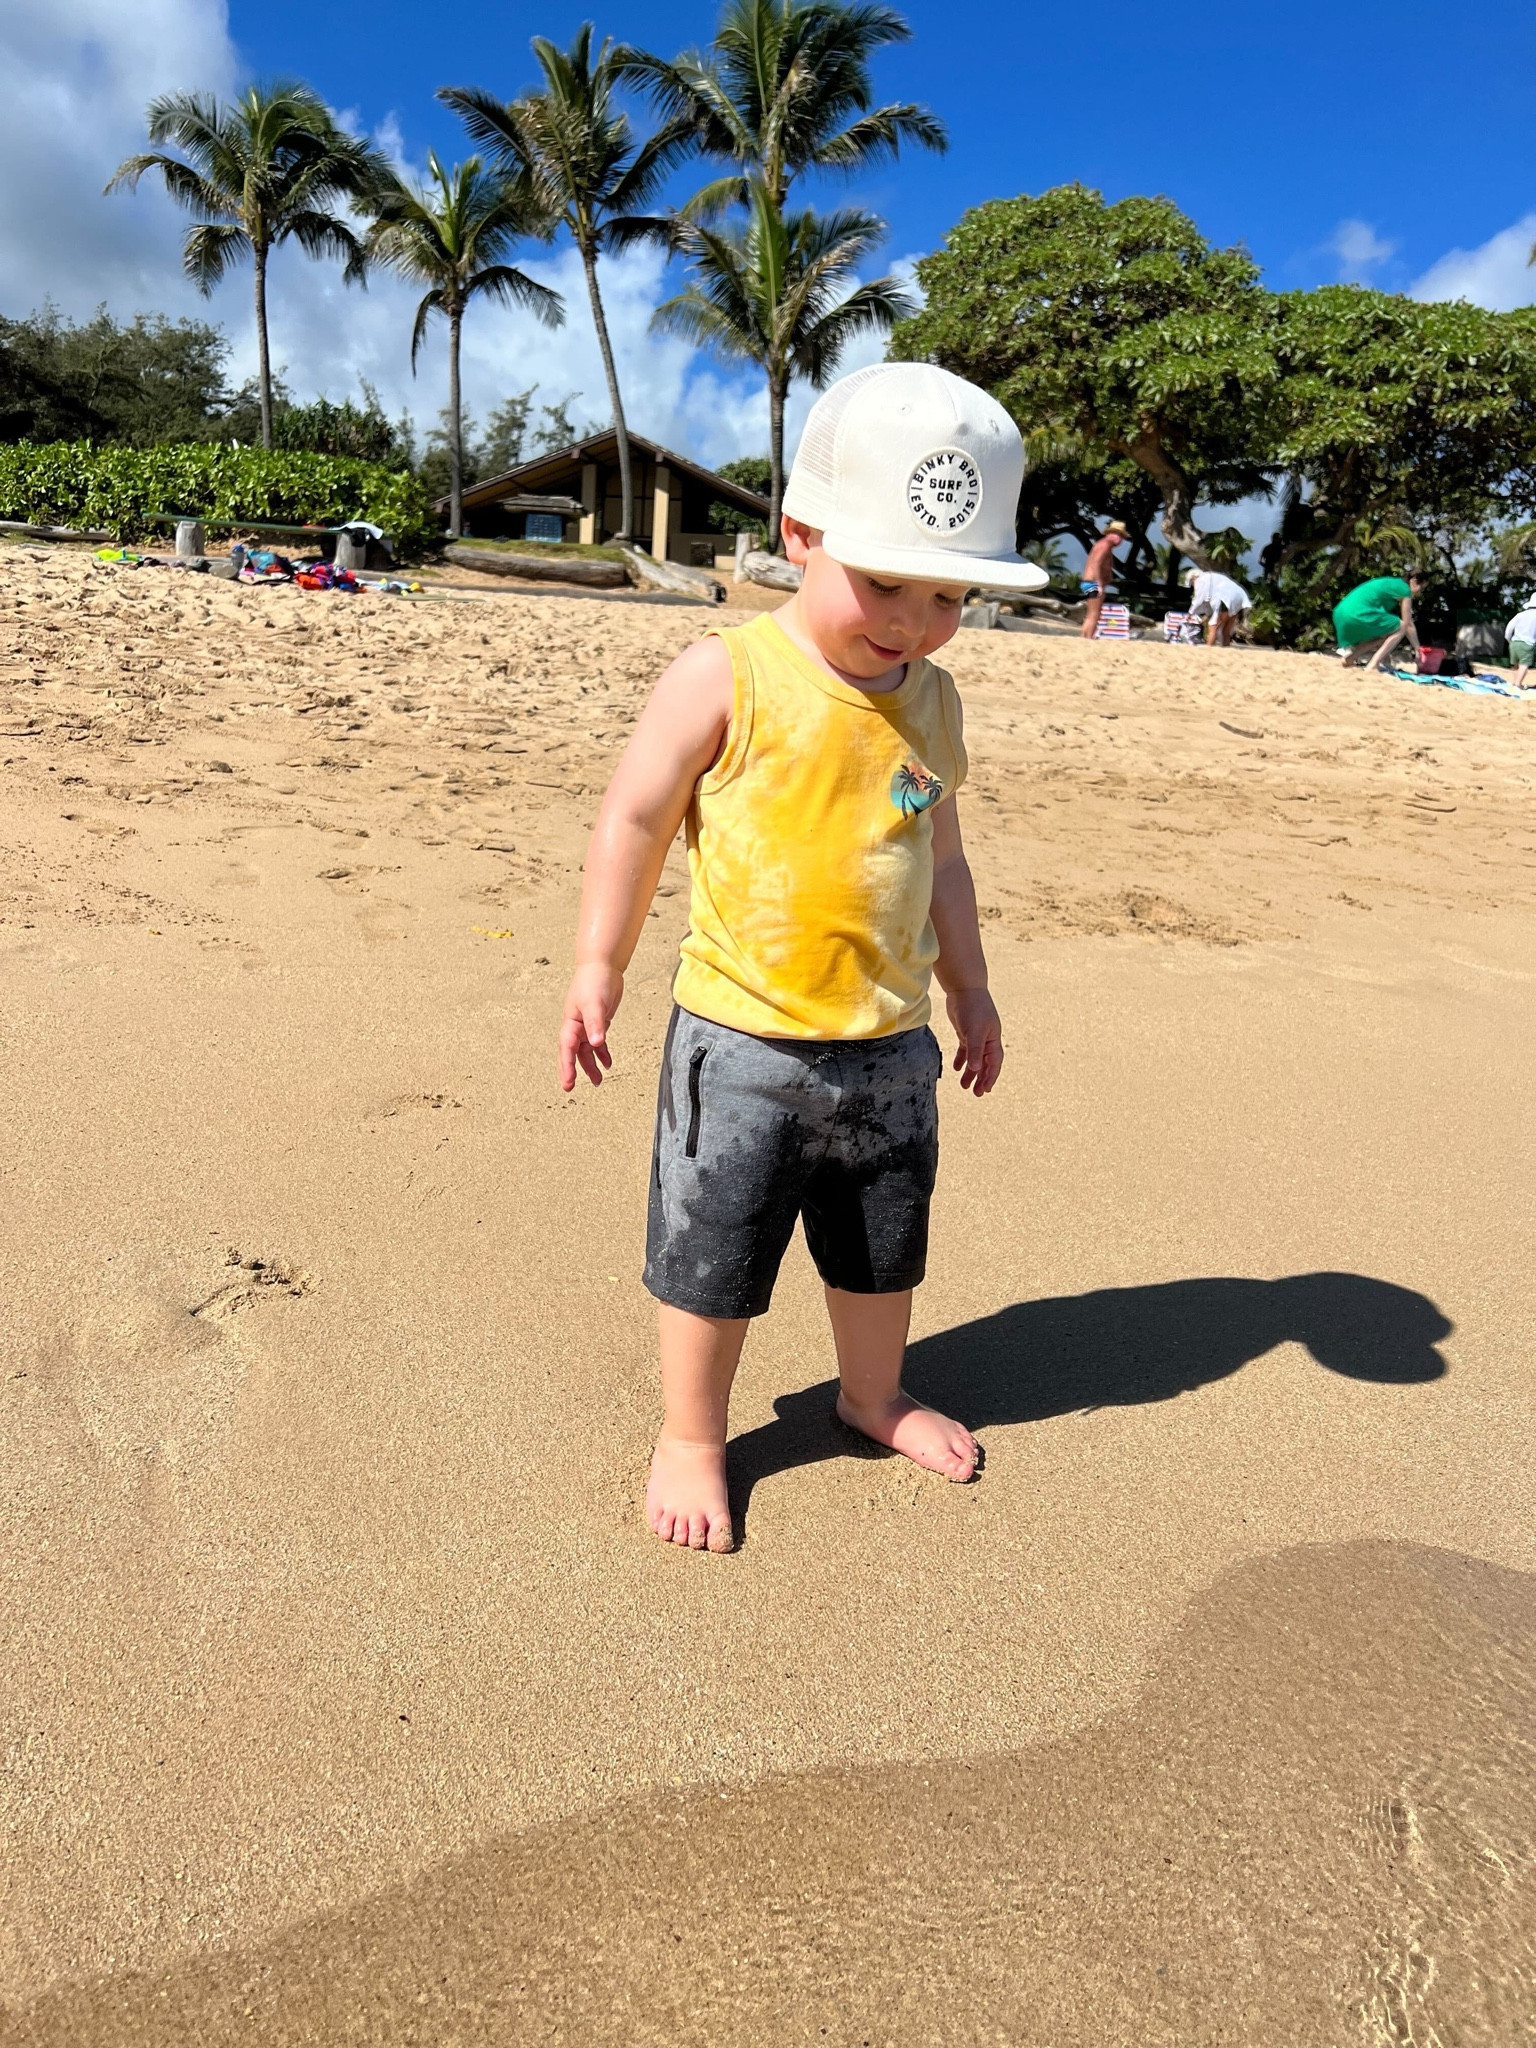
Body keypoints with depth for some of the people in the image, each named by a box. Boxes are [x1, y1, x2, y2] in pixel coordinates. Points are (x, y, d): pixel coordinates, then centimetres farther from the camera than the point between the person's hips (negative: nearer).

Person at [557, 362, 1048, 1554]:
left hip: (891, 1041, 5)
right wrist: (598, 971, -3)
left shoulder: (931, 699, 4)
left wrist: (968, 985, 19)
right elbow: (635, 820, -6)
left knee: (884, 1243, 22)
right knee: (713, 1253, 10)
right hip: (740, 1037, -5)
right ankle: (691, 1435, 33)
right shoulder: (725, 678, -13)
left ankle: (875, 1393, 48)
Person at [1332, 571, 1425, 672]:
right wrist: (1417, 649, 12)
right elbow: (1408, 625, 4)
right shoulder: (1404, 589, 5)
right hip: (1359, 615, -9)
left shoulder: (1391, 583, 29)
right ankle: (1372, 665, -8)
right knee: (1400, 628, 4)